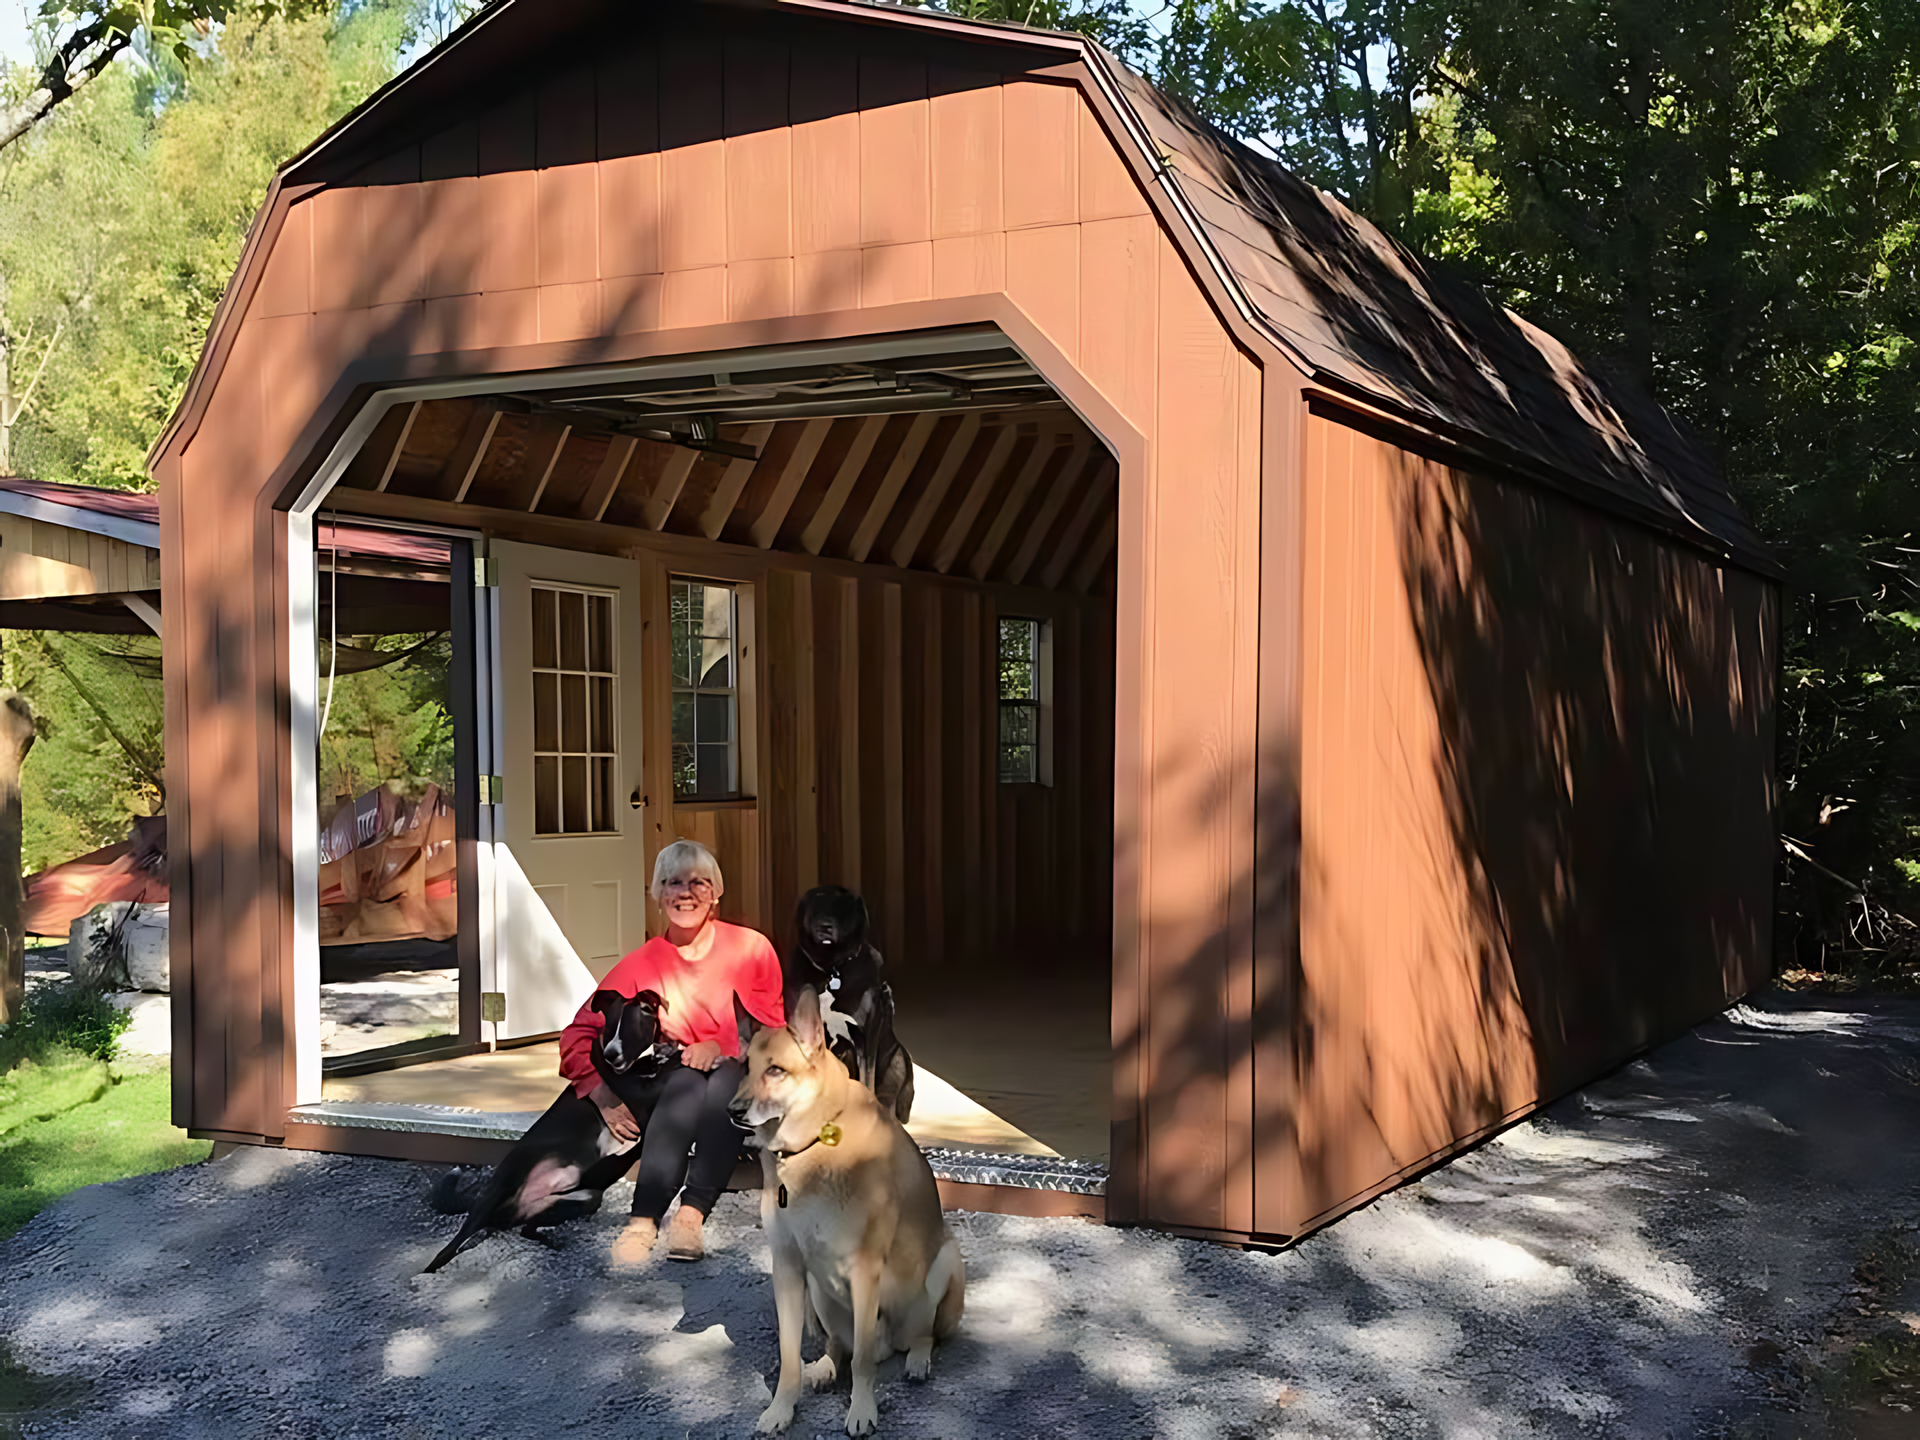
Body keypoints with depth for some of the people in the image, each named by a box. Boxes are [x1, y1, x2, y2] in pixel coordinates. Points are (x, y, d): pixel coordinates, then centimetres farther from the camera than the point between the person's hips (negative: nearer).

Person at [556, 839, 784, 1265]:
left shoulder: (751, 949, 5)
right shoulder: (642, 964, 8)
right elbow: (579, 1034, 6)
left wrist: (721, 1046, -18)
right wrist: (605, 1098, -10)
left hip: (738, 1086, 0)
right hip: (666, 1091, 1)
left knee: (726, 1074, -35)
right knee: (687, 1078, -34)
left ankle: (691, 1214, -46)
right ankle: (643, 1221, -46)